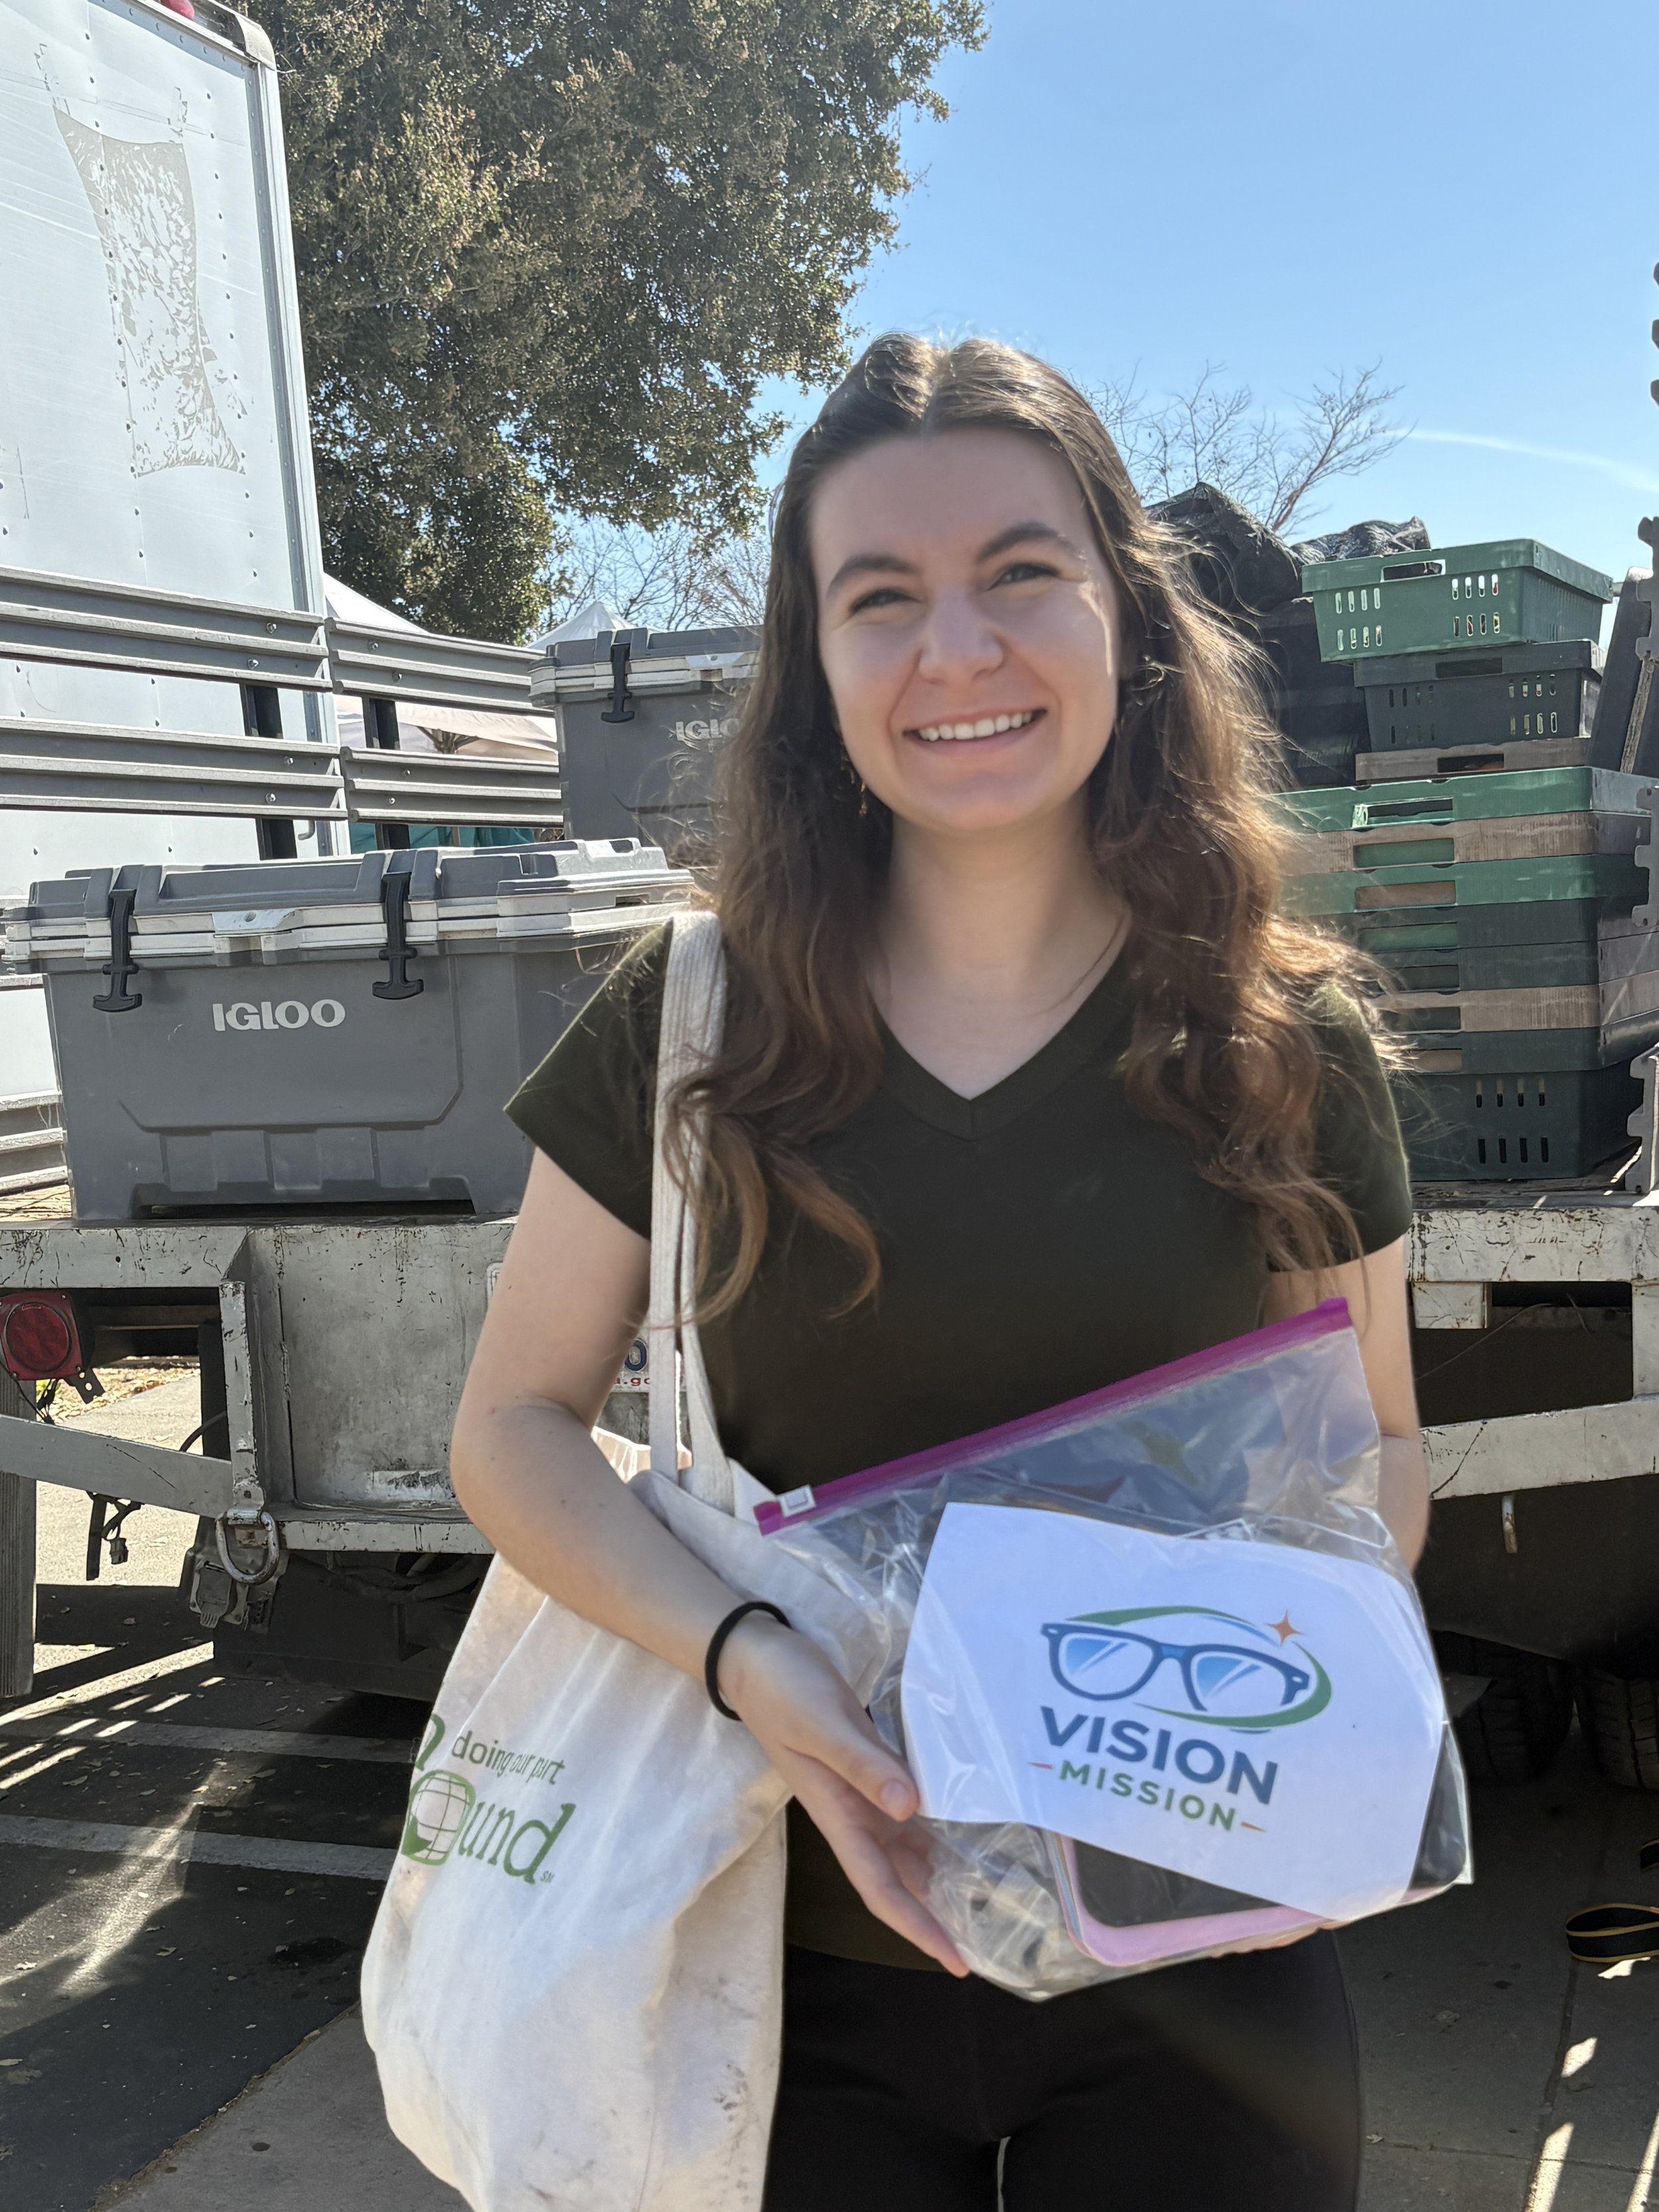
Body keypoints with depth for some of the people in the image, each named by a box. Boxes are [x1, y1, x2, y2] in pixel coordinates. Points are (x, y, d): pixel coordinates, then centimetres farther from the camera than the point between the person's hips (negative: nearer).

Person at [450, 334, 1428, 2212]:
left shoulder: (1288, 1042, -5)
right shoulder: (692, 1019, -7)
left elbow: (1373, 1442, 5)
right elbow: (515, 1427, -2)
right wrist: (744, 1658, -19)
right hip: (799, 1950, 0)